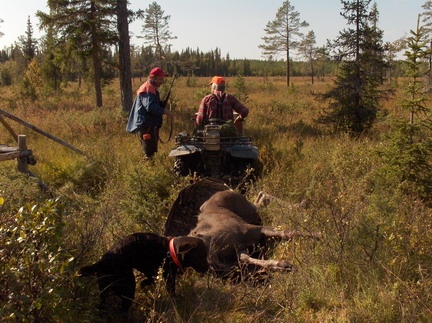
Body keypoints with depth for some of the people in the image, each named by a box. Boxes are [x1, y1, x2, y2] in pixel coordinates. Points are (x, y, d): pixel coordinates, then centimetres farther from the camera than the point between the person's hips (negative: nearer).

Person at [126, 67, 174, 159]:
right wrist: (166, 112, -26)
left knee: (153, 151, 14)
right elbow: (150, 106, -27)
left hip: (151, 125, 11)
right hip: (145, 125, -11)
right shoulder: (147, 88, -14)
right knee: (149, 152, -10)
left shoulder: (152, 88, 19)